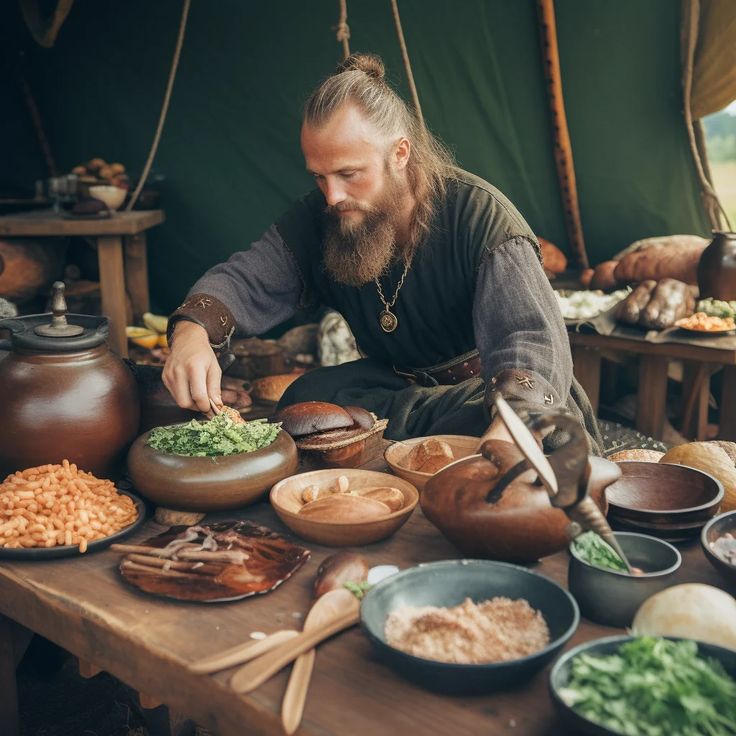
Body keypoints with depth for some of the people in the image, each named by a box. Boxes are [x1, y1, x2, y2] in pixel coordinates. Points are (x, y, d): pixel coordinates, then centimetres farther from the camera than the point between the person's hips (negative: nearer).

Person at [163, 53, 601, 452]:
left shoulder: (480, 214, -25)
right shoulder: (318, 220, -7)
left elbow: (532, 341, -37)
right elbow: (245, 280, -12)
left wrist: (503, 437, -58)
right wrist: (192, 331, -37)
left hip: (489, 393, -4)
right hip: (394, 391, 4)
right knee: (305, 401, -23)